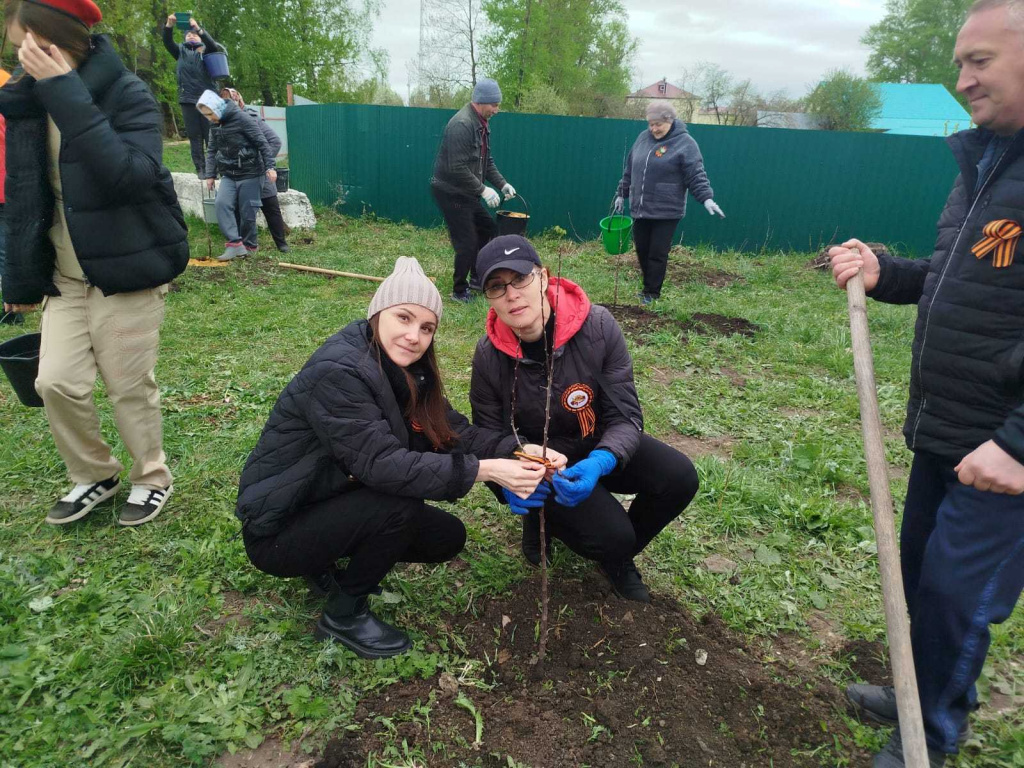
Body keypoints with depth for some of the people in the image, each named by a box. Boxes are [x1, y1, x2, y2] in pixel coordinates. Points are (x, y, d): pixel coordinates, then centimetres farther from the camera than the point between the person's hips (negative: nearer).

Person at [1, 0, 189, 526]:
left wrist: (66, 93, -28)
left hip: (126, 272, -5)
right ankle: (94, 476, 23)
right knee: (56, 381, -1)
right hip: (64, 277, 5)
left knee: (129, 386, 2)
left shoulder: (128, 94, -11)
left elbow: (129, 175, -30)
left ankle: (153, 478, 25)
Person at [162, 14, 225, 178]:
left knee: (210, 135, -4)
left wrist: (198, 28, -24)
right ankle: (200, 169, -1)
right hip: (188, 99, 2)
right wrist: (169, 26, -15)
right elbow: (167, 42, 2)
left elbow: (212, 44, -9)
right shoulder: (181, 51, 19)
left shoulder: (206, 51, 13)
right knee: (194, 135, -1)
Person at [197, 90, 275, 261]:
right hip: (228, 174, 6)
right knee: (222, 203, -15)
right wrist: (210, 175, 11)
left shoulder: (241, 118, -12)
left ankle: (249, 245, 17)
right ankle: (234, 244, -17)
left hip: (250, 173, -6)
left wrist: (269, 167, -15)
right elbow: (212, 151, 16)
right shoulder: (215, 125, 9)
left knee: (247, 212, -2)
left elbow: (262, 143, -12)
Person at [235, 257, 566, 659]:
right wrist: (484, 470, -39)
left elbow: (454, 431, -8)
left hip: (333, 504, 8)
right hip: (278, 528, -8)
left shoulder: (403, 369, -2)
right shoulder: (336, 371, -28)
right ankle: (343, 614, -4)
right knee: (401, 503, -29)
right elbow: (381, 463, -35)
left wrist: (519, 452, -25)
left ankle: (326, 566, 16)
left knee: (448, 536, 2)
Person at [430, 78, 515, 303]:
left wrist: (502, 184, 5)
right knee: (467, 242, -7)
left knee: (488, 229, 17)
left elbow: (486, 160, 17)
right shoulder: (461, 124, -22)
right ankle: (459, 291, 10)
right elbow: (457, 168, -27)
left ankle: (477, 278, 31)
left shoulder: (482, 123, 10)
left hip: (467, 192, 10)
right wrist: (483, 190, -24)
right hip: (450, 191, -10)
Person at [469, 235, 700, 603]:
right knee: (610, 536, -24)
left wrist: (598, 463, -38)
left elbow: (625, 416, -18)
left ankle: (618, 558, 7)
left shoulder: (597, 327, -22)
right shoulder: (489, 356, -18)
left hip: (600, 449, 2)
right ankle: (543, 520, 12)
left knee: (678, 477, -21)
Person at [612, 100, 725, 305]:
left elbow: (696, 175, -12)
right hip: (640, 209, 6)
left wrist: (706, 198, -24)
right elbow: (629, 169, 19)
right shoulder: (643, 138, 9)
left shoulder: (684, 143, -8)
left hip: (666, 211, -6)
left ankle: (652, 293, 11)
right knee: (642, 250, 11)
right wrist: (621, 194, 21)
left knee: (658, 253, -2)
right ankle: (649, 286, 28)